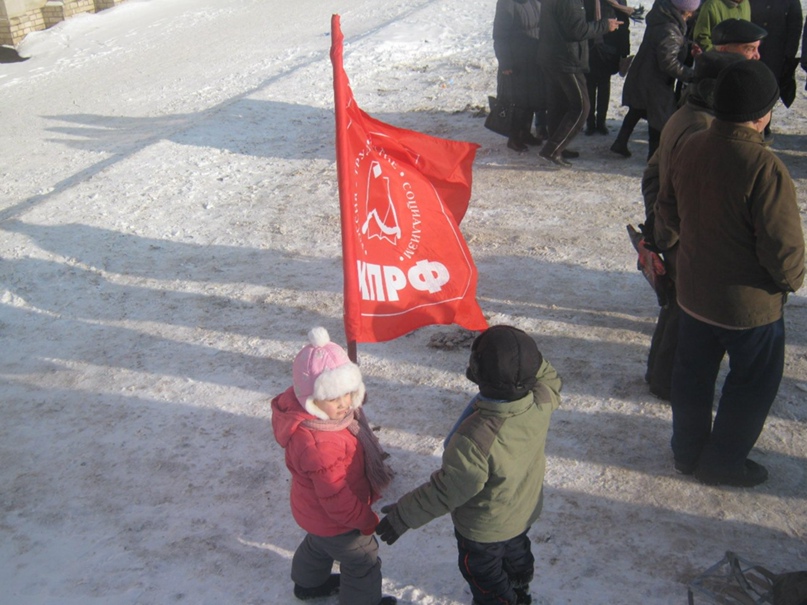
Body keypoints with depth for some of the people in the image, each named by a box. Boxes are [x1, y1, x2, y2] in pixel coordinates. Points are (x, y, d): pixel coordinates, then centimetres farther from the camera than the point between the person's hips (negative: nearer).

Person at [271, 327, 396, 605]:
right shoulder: (319, 446, -45)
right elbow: (337, 498, -33)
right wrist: (367, 520, -16)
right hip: (334, 520, -9)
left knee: (319, 543, 36)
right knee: (363, 561, 17)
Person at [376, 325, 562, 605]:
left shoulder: (476, 439, -47)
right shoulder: (541, 403, -29)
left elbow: (446, 491, -32)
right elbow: (550, 379, -2)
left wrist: (403, 515, -18)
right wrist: (526, 356, -14)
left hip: (484, 529, -7)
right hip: (524, 511, 7)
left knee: (484, 574, 26)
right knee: (517, 554, 37)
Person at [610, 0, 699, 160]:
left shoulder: (661, 16, -1)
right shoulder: (669, 30, -29)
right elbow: (669, 63, -29)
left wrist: (690, 46, 3)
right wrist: (692, 75, -23)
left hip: (640, 76, 9)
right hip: (655, 83, -9)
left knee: (636, 110, 23)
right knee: (659, 117, 6)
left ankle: (620, 143, 33)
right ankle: (655, 155, 18)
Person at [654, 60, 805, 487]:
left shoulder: (688, 148, -7)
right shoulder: (764, 168, -28)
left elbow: (667, 211, 8)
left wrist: (665, 242, 27)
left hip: (692, 291, 7)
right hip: (750, 302, -6)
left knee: (692, 372, 22)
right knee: (754, 382, 16)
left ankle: (687, 451, 39)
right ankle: (723, 462, 30)